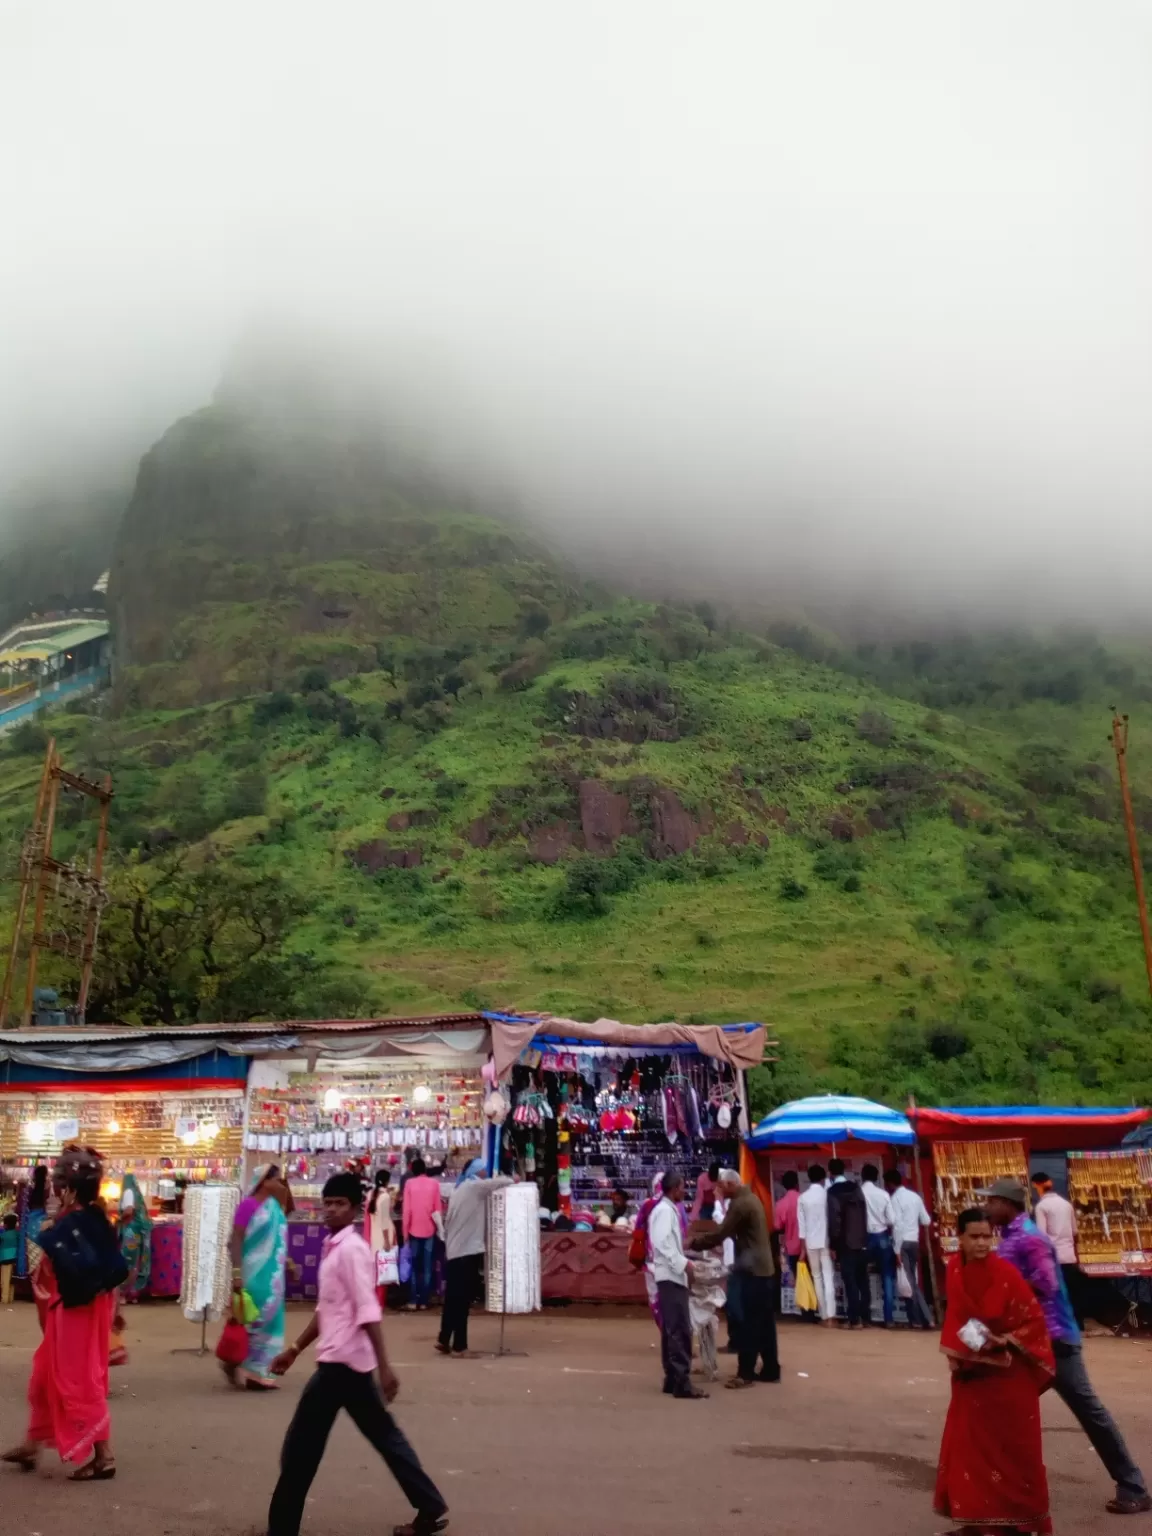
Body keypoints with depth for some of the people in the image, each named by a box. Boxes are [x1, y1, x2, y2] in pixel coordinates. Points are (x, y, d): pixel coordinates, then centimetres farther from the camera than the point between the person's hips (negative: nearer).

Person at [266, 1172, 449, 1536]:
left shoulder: (351, 1248, -16)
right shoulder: (334, 1248, 13)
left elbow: (367, 1311, -22)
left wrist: (384, 1366, -25)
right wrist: (295, 1350, 24)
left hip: (342, 1360, -9)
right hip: (342, 1359, 9)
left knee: (300, 1448, 1)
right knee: (385, 1435, 14)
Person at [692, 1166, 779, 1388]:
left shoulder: (740, 1204, -18)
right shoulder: (751, 1198, 13)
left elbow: (719, 1234, -17)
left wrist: (693, 1243, -7)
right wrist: (718, 1242, 12)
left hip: (751, 1269, -10)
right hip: (763, 1267, 10)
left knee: (747, 1323, -4)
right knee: (765, 1322, 12)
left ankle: (745, 1373, 0)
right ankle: (770, 1370, 17)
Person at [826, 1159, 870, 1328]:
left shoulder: (833, 1192, -11)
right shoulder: (857, 1188, 7)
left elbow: (834, 1221, -15)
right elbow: (864, 1214, 11)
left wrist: (833, 1245, -6)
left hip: (846, 1244, -6)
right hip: (861, 1242, 6)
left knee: (850, 1282, -1)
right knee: (862, 1280, 12)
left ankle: (855, 1319, 0)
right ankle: (866, 1316, 16)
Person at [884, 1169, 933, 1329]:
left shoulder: (895, 1198, -10)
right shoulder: (915, 1196, 11)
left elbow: (897, 1225, -17)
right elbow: (926, 1221, 15)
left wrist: (897, 1251, -15)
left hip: (903, 1243, -7)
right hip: (914, 1242, 7)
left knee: (908, 1282, -2)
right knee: (912, 1281, 14)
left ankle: (924, 1319, -2)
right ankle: (917, 1318, 12)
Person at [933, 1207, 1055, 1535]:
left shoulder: (1005, 1273, -18)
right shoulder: (955, 1270, -4)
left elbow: (1034, 1318, -13)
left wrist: (1006, 1340, -22)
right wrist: (954, 1351, -4)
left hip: (1009, 1373, -5)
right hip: (972, 1372, 5)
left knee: (1013, 1446, 6)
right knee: (969, 1443, 10)